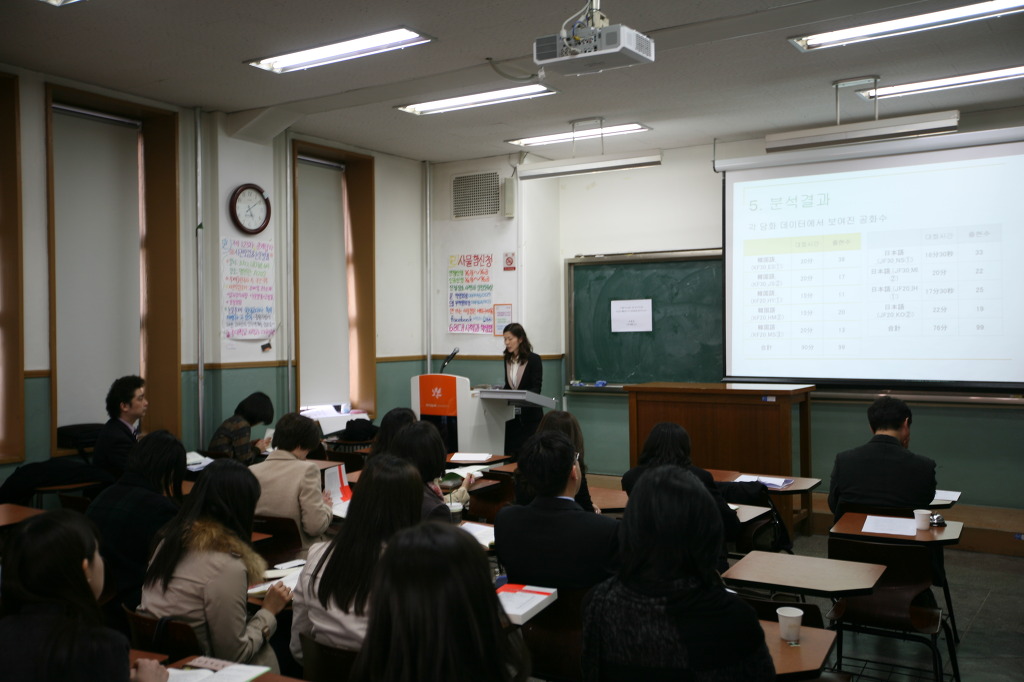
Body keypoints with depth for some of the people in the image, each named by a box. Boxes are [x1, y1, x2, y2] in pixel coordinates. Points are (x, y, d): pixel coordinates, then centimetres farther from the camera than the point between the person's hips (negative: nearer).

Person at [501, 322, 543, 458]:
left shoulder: (533, 359, -8)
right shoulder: (507, 359, 10)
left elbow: (536, 388, -12)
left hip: (530, 417, -5)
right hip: (511, 416, 5)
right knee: (510, 454, 3)